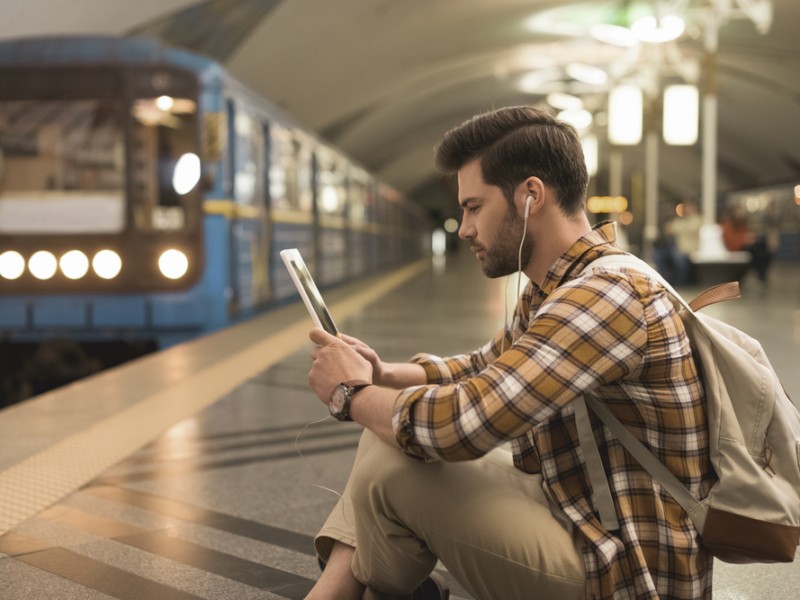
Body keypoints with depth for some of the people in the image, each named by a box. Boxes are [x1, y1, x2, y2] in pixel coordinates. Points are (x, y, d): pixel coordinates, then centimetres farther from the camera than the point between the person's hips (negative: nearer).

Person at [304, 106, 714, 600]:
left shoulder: (608, 296, -25)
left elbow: (458, 423, -30)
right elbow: (483, 369, 22)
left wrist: (353, 394, -10)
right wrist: (381, 373, 4)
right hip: (579, 514, 10)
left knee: (389, 467, -17)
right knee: (393, 432, 10)